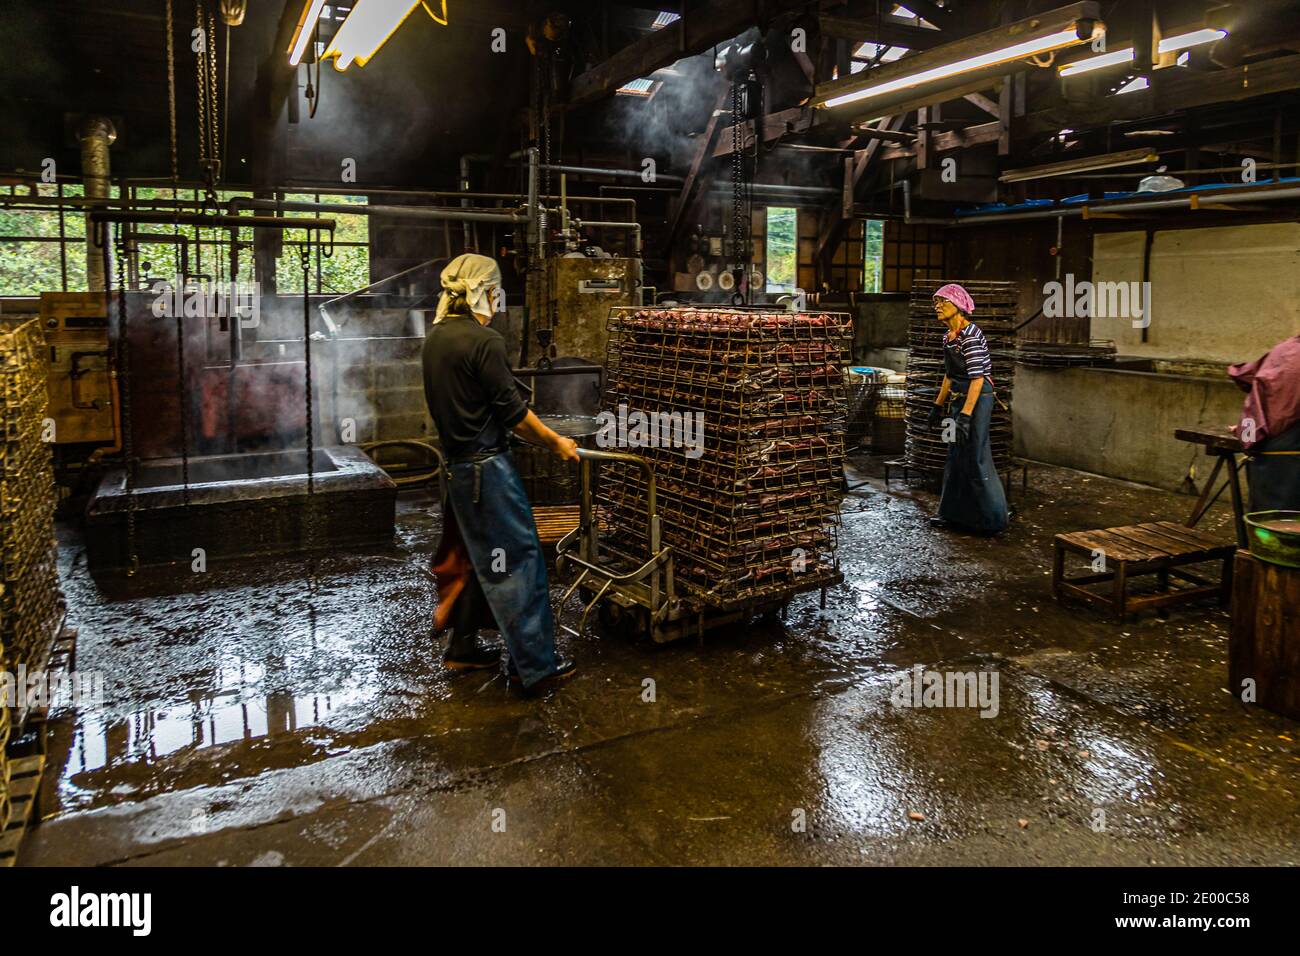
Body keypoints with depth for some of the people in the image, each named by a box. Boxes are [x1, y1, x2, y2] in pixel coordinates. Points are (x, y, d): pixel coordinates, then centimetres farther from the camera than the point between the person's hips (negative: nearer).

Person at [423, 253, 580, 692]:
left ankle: (462, 646, 29)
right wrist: (557, 443, -3)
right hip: (487, 466, -9)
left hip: (456, 463, 9)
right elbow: (512, 410, -16)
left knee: (474, 556, 19)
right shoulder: (484, 340, -17)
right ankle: (533, 663, 3)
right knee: (518, 557, -3)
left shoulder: (435, 337, 10)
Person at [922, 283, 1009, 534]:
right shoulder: (948, 337, 10)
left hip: (977, 399, -9)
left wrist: (966, 414, -27)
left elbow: (977, 378, -22)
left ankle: (992, 520, 7)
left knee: (975, 459, -4)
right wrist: (938, 406, 21)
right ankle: (954, 513, 25)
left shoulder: (971, 335, -18)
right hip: (958, 399, 9)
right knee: (955, 458, 14)